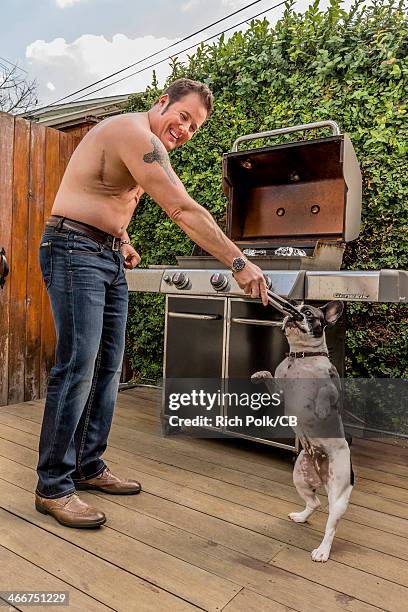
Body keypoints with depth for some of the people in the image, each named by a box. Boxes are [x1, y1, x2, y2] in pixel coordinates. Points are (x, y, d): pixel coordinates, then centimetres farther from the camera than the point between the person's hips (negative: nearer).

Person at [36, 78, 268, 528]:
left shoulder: (146, 146, 19)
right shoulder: (134, 132, -14)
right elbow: (184, 211, -24)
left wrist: (120, 240, 14)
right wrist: (238, 263, -24)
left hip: (108, 257, 10)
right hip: (74, 250, -10)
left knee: (107, 368, 7)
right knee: (76, 369, -11)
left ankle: (88, 467, 19)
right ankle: (53, 487, 2)